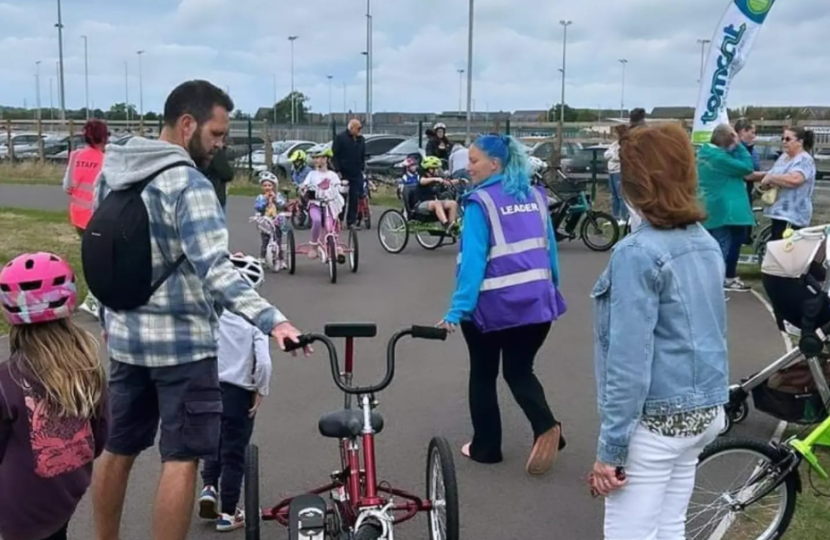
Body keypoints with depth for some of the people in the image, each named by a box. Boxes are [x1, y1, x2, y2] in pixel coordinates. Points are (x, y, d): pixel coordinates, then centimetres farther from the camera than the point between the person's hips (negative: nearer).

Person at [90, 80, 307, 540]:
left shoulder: (110, 171, 6)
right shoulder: (188, 184, -19)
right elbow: (215, 270, -30)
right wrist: (271, 320, -38)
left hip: (125, 335, 8)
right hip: (181, 340, -8)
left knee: (118, 449, 19)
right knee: (182, 458, 2)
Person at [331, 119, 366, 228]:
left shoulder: (361, 140, 10)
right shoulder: (340, 138, -6)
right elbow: (334, 155, -7)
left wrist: (362, 169, 10)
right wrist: (338, 171, -12)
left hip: (357, 174, 4)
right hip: (343, 174, -4)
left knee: (355, 198, 0)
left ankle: (351, 221, 6)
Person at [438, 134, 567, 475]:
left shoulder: (481, 202, -12)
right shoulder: (534, 196, 7)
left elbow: (473, 258, -19)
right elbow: (550, 248, 11)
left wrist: (458, 309, -20)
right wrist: (551, 289, 21)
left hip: (493, 304, -5)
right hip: (535, 301, 5)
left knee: (483, 374, 14)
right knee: (519, 371, 16)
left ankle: (485, 446, 22)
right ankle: (546, 426, -7)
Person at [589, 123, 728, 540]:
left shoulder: (637, 253, -19)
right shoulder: (706, 243, 6)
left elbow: (629, 361, -22)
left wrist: (609, 448, -16)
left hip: (656, 421, -8)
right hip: (705, 410, 8)